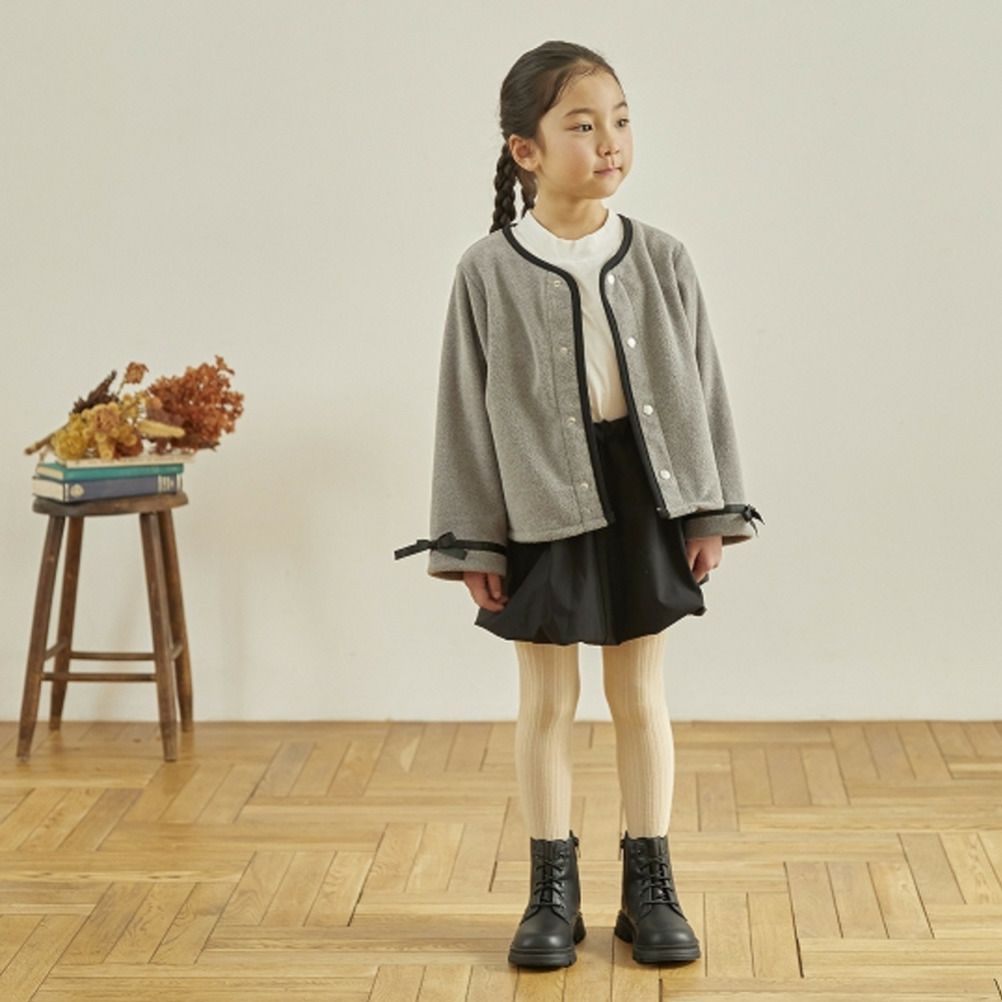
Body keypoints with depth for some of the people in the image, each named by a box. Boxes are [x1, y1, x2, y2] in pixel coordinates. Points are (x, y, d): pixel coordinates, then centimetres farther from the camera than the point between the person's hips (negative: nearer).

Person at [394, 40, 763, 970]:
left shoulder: (661, 260, -1)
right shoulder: (489, 272, -7)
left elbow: (700, 388, 4)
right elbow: (467, 412, -4)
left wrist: (711, 511, 2)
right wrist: (471, 541, -4)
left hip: (644, 495, 2)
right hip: (540, 506, -1)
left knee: (641, 697, 10)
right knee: (546, 700, 9)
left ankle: (650, 888, 22)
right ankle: (553, 892, 21)